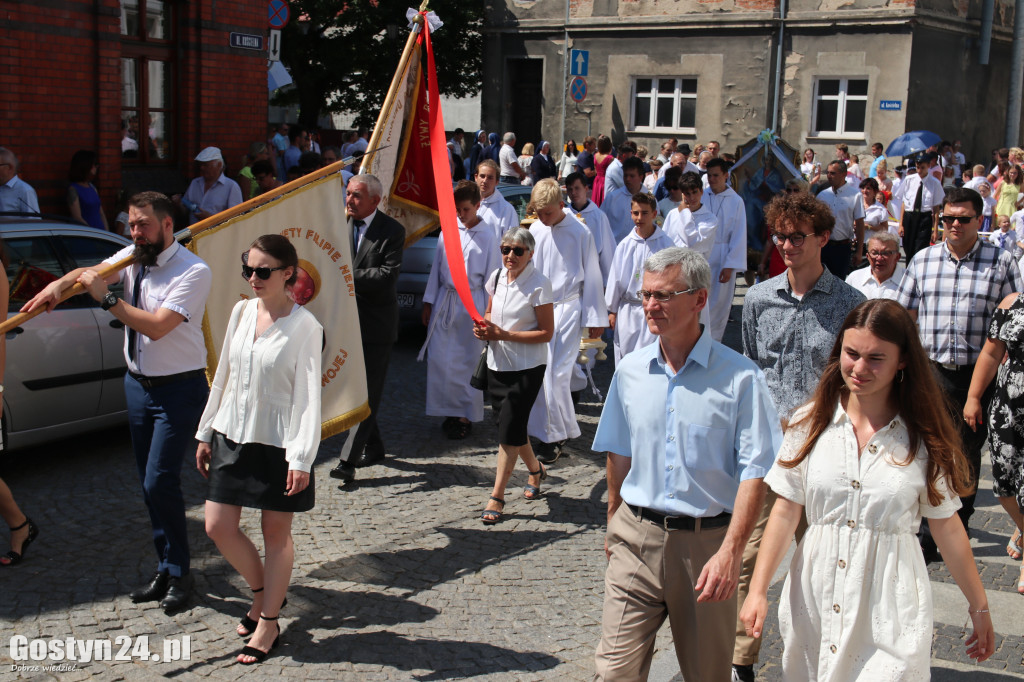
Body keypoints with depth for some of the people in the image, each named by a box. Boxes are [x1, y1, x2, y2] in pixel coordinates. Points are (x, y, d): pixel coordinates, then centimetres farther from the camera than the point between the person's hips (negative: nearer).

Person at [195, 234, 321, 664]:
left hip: (277, 443, -6)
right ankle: (262, 592, 31)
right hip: (231, 436, 6)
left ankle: (268, 623, 21)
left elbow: (309, 395, -14)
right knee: (218, 528, 6)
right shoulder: (242, 312, 5)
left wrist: (302, 457, -19)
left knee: (275, 532, 6)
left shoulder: (303, 326, -12)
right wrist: (206, 432, 14)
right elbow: (224, 375, 13)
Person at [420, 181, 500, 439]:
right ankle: (451, 410, 16)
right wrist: (429, 302, 12)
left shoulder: (488, 234, -4)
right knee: (439, 358, 2)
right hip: (444, 300, 4)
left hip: (471, 303, -4)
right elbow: (436, 267, 12)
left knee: (468, 361, 2)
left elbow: (491, 274, -2)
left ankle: (467, 415, 13)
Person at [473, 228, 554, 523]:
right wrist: (483, 326, -4)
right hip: (497, 364, 6)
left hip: (527, 368, -6)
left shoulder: (539, 285, -14)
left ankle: (497, 498, 1)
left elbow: (546, 333, -13)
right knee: (512, 425, 16)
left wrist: (504, 335, -20)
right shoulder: (496, 277, 4)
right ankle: (535, 470, 42)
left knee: (509, 429, -7)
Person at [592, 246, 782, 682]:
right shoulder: (631, 370, 5)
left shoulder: (740, 378, -9)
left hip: (707, 542, -2)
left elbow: (754, 472, -12)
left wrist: (730, 552, -19)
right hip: (636, 538, 3)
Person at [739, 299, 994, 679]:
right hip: (815, 598, 2)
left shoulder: (925, 438, -3)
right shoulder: (811, 423, 0)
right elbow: (786, 510, 1)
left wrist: (979, 608, 10)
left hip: (890, 608, -2)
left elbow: (946, 526, 4)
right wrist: (758, 590, -4)